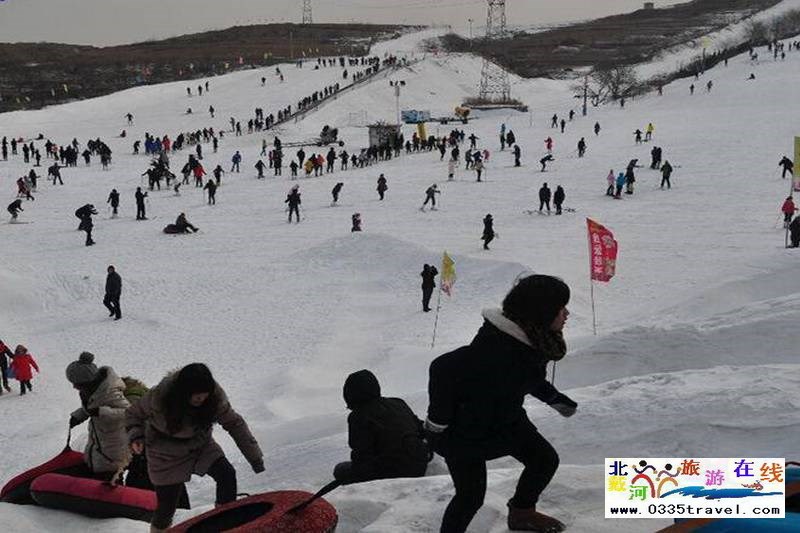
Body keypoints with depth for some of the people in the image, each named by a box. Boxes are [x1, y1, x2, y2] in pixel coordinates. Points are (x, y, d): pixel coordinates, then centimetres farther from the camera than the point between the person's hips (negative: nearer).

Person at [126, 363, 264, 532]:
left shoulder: (215, 395, -24)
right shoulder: (159, 396, -30)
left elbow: (235, 423, -15)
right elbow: (134, 414, -10)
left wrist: (255, 458, -16)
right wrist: (136, 436, -29)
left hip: (200, 445, 3)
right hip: (167, 453, -3)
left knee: (227, 475, -17)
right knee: (167, 506, -1)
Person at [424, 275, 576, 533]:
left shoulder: (532, 339, -10)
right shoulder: (495, 347, -39)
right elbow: (442, 370, -37)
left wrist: (554, 398, 18)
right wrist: (439, 422, -28)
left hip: (506, 419, 9)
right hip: (464, 430, -9)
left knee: (545, 459, 15)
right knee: (471, 495, -8)